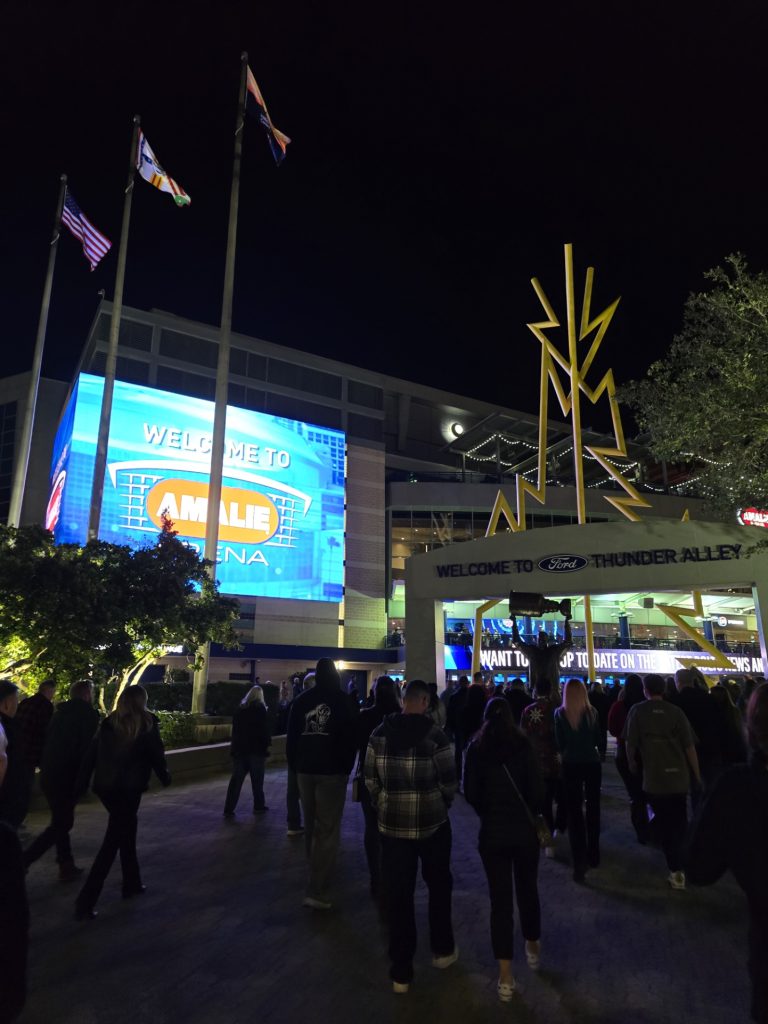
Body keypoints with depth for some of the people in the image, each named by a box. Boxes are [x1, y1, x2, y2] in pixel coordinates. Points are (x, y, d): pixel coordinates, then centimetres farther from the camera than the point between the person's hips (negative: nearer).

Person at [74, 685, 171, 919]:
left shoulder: (108, 723, 6)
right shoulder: (146, 724, -6)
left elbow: (91, 755, 5)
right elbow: (156, 755, -2)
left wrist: (81, 784, 10)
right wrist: (165, 777, 14)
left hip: (105, 787, 6)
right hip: (128, 788, -6)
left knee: (126, 831, 21)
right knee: (112, 842, 0)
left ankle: (132, 883, 31)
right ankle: (86, 900, -3)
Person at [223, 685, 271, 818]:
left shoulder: (240, 709, 10)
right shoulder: (260, 708, -6)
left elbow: (235, 728, 14)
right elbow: (265, 728, -11)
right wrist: (267, 745, -5)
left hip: (239, 747, 4)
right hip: (256, 748, -4)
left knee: (236, 780, 4)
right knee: (257, 780, 8)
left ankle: (229, 809, 0)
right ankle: (258, 806, 16)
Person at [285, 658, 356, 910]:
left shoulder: (301, 700, 5)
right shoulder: (342, 700, -3)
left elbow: (291, 736, 7)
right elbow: (350, 737, -2)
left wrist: (294, 765, 14)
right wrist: (347, 766, 8)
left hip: (305, 769, 4)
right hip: (332, 770, -4)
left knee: (311, 824, 19)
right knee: (328, 829, -4)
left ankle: (316, 870, 35)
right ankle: (317, 891, -9)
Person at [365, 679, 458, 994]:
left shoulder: (379, 734, -6)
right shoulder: (435, 735, -15)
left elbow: (370, 779, 0)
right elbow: (448, 782, -11)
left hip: (393, 824, 2)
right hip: (432, 823, -1)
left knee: (398, 895, 11)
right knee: (439, 886, 22)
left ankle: (401, 971, 19)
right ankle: (442, 950, 37)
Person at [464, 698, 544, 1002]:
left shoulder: (476, 748, -5)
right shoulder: (523, 745, -9)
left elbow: (470, 793, -4)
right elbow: (537, 789, -9)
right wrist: (528, 814, 11)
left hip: (492, 832, 0)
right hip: (524, 830, 0)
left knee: (500, 898, 9)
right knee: (528, 890, 21)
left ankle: (505, 976, 13)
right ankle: (533, 948, 42)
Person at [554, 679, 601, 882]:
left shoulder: (560, 714, -9)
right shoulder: (592, 712, -5)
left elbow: (559, 743, -6)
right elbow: (598, 739, 3)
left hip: (571, 765, -2)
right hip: (592, 763, 2)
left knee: (574, 811, 2)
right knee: (593, 808, 17)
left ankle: (580, 863, -4)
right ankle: (593, 855, 30)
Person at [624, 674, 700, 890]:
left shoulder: (637, 711, -5)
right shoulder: (676, 711, -3)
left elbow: (630, 744, -5)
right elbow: (690, 747, -4)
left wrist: (632, 765, 13)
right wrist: (697, 776, 7)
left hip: (654, 777, -2)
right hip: (679, 776, 2)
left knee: (665, 825, 11)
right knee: (679, 823, 21)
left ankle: (676, 871, 9)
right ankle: (681, 866, 35)